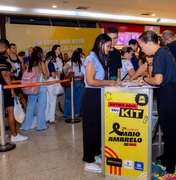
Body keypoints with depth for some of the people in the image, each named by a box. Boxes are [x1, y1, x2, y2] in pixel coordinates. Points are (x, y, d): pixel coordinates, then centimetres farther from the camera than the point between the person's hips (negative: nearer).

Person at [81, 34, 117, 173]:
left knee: (99, 126, 15)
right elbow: (90, 81, -20)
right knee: (91, 128, 0)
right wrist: (107, 82, -14)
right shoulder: (91, 59, -12)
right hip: (91, 96, -9)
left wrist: (111, 82, 3)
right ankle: (89, 162, 13)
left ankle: (96, 154, 31)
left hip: (99, 96, 9)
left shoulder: (101, 59, 14)